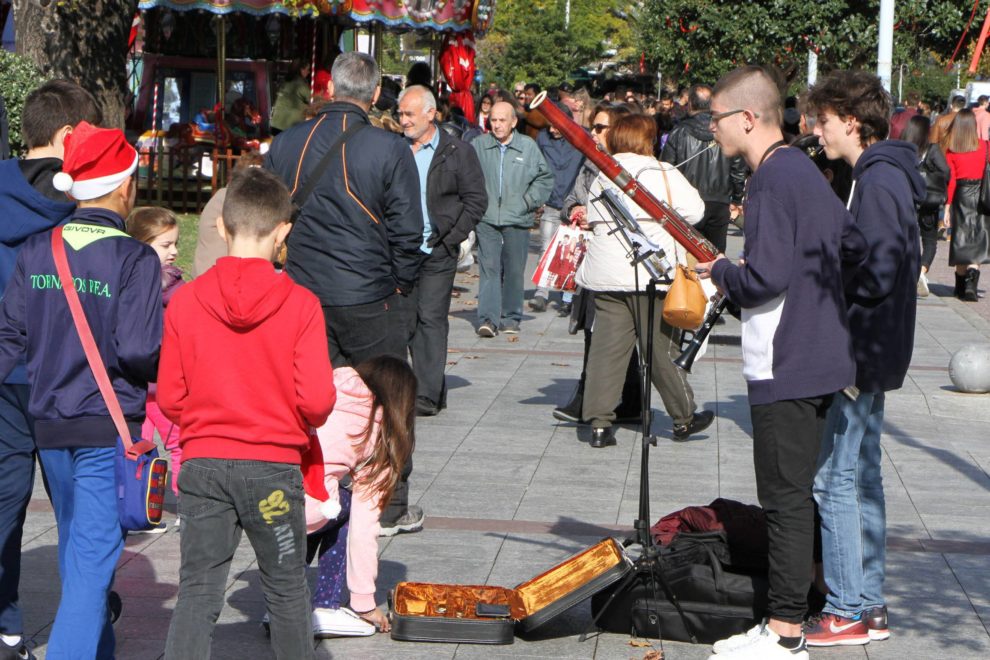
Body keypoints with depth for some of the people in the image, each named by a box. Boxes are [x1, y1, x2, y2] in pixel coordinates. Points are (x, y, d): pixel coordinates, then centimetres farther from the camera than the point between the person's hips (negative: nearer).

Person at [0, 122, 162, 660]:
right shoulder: (134, 258, -13)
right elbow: (137, 349, -18)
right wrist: (165, 358, 1)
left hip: (48, 423, 6)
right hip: (108, 425, -6)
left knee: (75, 547, 20)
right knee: (93, 555, -4)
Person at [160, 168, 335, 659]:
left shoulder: (185, 301, -4)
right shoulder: (300, 304, -10)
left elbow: (169, 397, -1)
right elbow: (317, 399, -13)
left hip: (203, 464, 2)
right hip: (274, 466, -1)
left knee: (198, 590, 5)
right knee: (286, 587, 15)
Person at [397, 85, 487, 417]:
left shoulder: (458, 152, 1)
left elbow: (476, 200, 0)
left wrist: (451, 238, -6)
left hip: (437, 253, -4)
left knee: (431, 318, -7)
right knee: (407, 320, 5)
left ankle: (428, 394, -6)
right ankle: (432, 389, 15)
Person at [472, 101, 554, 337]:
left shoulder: (528, 147, 3)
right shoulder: (478, 146, 2)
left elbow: (545, 178, 11)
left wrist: (529, 200, 3)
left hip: (517, 220, 1)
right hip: (486, 219, 0)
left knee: (515, 270, 5)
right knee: (489, 268, -7)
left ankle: (511, 318, 16)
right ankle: (487, 318, -10)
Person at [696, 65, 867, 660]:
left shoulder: (773, 181, -17)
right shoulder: (806, 171, 13)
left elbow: (766, 278, -24)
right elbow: (856, 247, 19)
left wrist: (721, 271, -6)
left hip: (786, 367, -10)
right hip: (820, 359, 10)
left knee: (786, 499, -4)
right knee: (796, 495, 14)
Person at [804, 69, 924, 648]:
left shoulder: (878, 181, -18)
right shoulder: (886, 174, 14)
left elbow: (876, 275, -25)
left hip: (861, 354, -11)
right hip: (871, 353, 11)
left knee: (833, 479, -6)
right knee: (863, 475, 15)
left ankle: (847, 613, 0)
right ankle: (870, 604, 22)